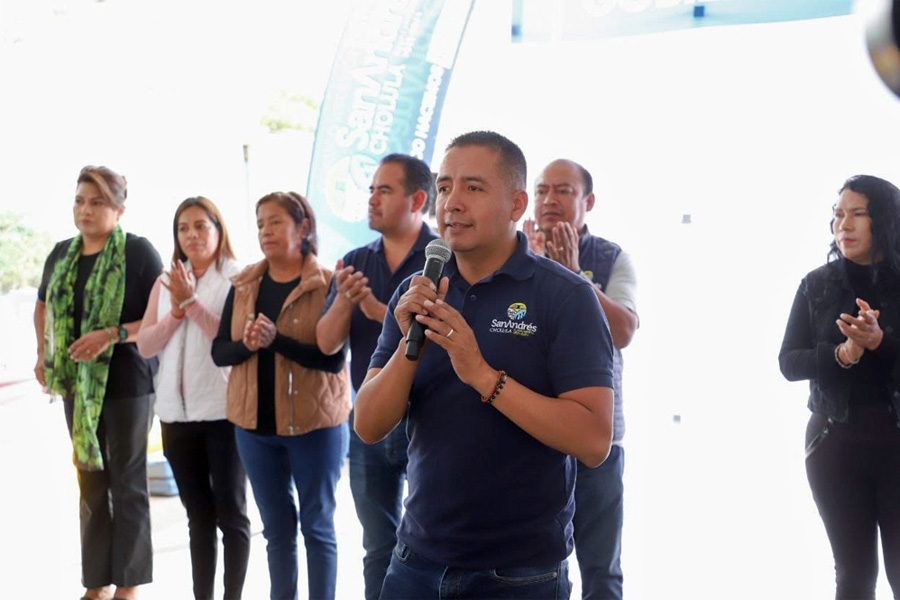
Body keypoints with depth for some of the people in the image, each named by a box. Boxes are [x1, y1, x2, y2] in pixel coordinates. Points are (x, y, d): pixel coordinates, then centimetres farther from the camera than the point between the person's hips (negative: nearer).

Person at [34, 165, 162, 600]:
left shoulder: (138, 252, -10)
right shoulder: (62, 255, 9)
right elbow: (44, 305, 25)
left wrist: (113, 335, -23)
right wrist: (43, 354, 13)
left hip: (127, 383, -6)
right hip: (77, 383, 6)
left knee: (127, 484, 1)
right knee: (91, 484, 12)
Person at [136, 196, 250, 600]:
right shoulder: (166, 283, 11)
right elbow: (144, 345, 6)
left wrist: (192, 302, -16)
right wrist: (175, 312, -9)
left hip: (223, 410, -5)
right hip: (176, 411, 5)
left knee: (230, 512, 2)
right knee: (198, 514, 12)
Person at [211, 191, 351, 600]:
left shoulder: (327, 285, -9)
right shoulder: (243, 285, 6)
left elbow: (333, 358, -16)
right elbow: (219, 352, 4)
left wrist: (277, 340, -25)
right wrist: (247, 344, -17)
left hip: (314, 423, -4)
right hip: (255, 423, 5)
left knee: (317, 525, 6)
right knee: (276, 526, 13)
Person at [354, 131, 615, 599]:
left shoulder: (566, 296, -10)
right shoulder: (415, 295, 4)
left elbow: (594, 441, -18)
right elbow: (368, 427, -1)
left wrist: (483, 375, -25)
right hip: (417, 561, 4)